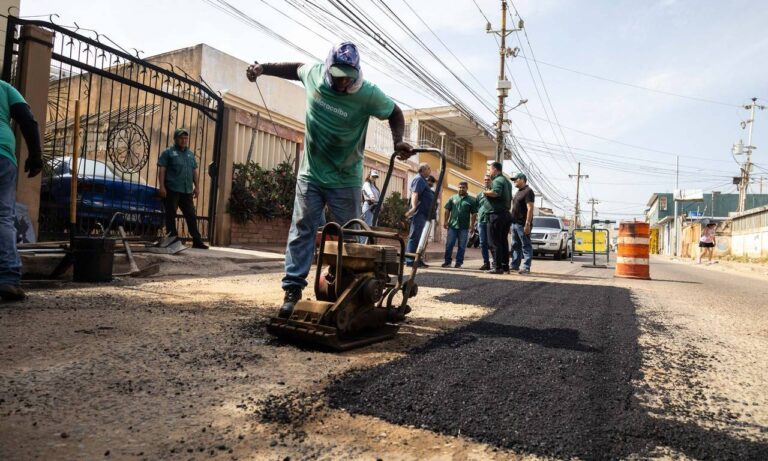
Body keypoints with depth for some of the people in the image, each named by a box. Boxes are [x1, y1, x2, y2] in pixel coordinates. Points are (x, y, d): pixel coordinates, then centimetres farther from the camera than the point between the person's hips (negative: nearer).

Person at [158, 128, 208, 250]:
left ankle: (197, 241, 7)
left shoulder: (190, 154, 18)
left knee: (191, 215, 4)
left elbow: (194, 171, 20)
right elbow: (162, 170, -5)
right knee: (171, 215, 0)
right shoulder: (168, 152, 1)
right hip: (172, 190, -5)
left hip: (187, 191, 5)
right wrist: (162, 186, -13)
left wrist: (196, 187, 13)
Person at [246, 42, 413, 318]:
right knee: (302, 231, 0)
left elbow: (394, 113, -1)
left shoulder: (368, 94, -16)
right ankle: (293, 289, 6)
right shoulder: (313, 74, -6)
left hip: (345, 181, -2)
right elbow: (296, 68, 18)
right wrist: (263, 68, 11)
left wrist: (398, 142, -17)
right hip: (310, 174, 3)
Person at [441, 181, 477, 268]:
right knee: (449, 244, 2)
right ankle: (447, 261, 9)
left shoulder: (471, 200, 5)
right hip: (452, 225, 1)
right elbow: (447, 211, 9)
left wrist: (472, 224, -6)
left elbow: (473, 214, 3)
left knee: (462, 246, 4)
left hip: (464, 227, -1)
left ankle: (459, 262, 11)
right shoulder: (452, 198, 10)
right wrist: (445, 221, 0)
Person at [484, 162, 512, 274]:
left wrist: (486, 192, -12)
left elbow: (495, 193, -29)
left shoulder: (497, 180, -10)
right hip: (506, 213, 10)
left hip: (497, 214, -10)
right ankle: (505, 267, 15)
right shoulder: (507, 181, 21)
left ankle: (498, 267, -7)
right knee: (504, 241, 12)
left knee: (495, 242, -6)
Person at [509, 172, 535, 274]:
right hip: (515, 223, 10)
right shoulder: (518, 192, 20)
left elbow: (530, 209, -17)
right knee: (515, 246, 12)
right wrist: (512, 222, 18)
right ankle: (515, 265, 18)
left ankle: (526, 267, -6)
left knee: (526, 246, -6)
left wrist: (527, 224, -23)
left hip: (522, 224, -10)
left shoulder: (528, 191, -9)